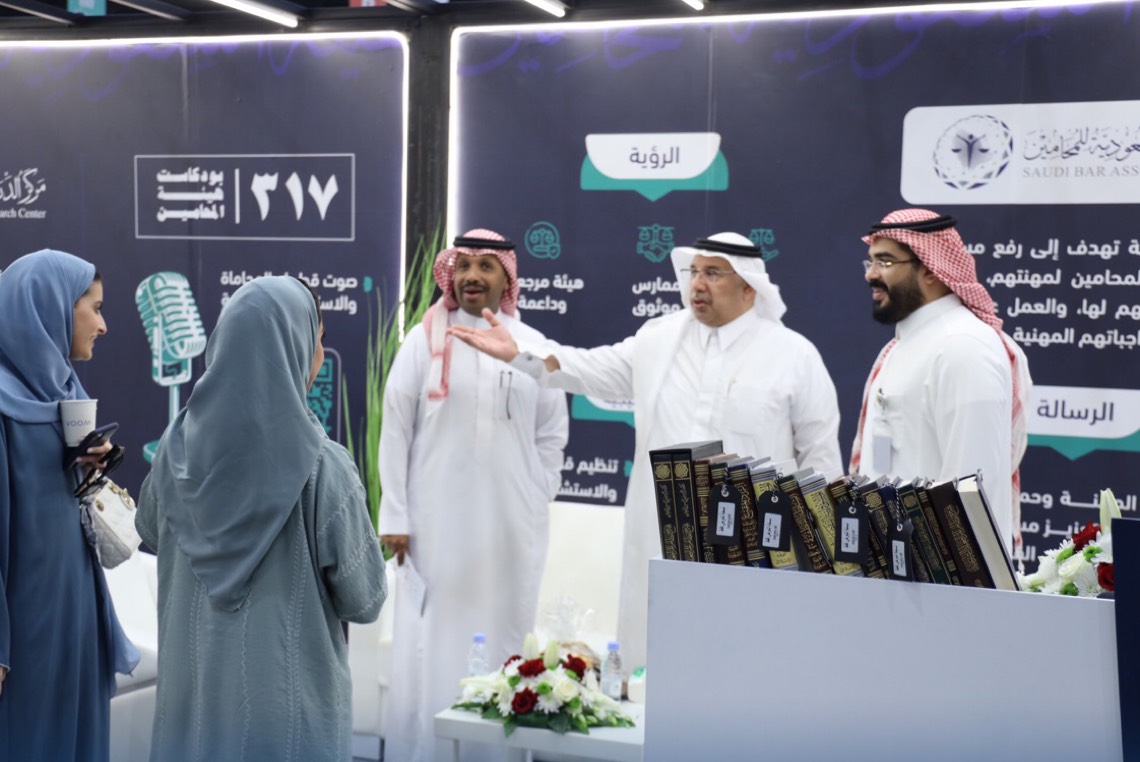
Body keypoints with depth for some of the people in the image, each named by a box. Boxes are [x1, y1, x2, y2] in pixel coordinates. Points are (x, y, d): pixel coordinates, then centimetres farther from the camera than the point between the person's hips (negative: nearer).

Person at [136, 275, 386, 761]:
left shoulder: (179, 444, -7)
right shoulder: (323, 468, -21)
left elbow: (150, 531, 13)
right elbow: (364, 602, -11)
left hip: (193, 693, 4)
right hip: (289, 703, -4)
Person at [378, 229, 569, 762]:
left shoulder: (532, 345, 5)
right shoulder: (425, 341, 1)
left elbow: (552, 433, 10)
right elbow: (395, 431, 0)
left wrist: (537, 503, 4)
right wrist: (394, 516, -4)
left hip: (511, 525, 2)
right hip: (436, 520, -1)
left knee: (500, 638, 7)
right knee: (432, 641, 1)